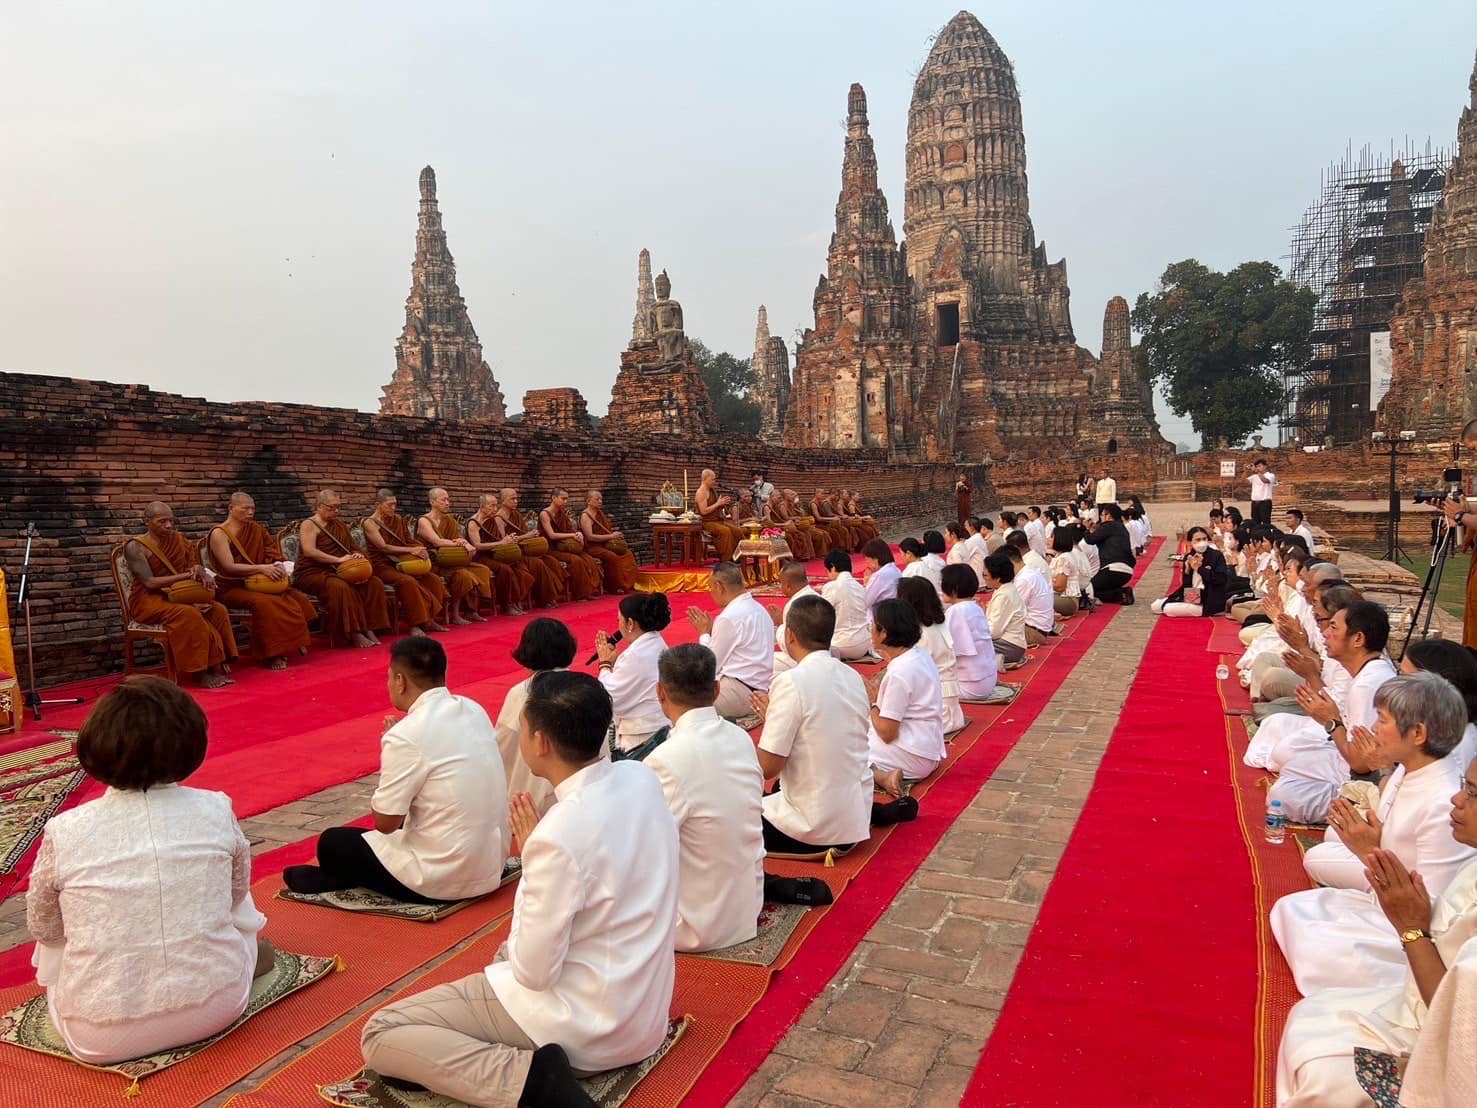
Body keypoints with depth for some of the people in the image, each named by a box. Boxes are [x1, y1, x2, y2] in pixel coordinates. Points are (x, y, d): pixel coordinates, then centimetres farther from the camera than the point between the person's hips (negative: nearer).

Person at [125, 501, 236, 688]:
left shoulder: (178, 539, 10)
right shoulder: (135, 547, -9)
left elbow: (195, 564, 11)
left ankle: (217, 666, -22)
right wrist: (187, 575, -25)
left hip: (178, 596, 6)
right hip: (148, 600, -6)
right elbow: (150, 582, -19)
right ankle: (200, 672, -30)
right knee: (187, 613, -35)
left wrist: (202, 574, -15)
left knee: (218, 609, -21)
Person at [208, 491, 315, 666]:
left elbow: (273, 553, 11)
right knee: (265, 603, -35)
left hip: (255, 584, 6)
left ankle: (293, 644, -13)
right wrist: (260, 568, -29)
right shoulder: (219, 533, -6)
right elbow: (229, 567, -17)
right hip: (231, 588, -6)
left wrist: (279, 567, -13)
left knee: (294, 598, -20)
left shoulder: (255, 529, 13)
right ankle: (271, 654, -26)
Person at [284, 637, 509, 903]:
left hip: (443, 879, -7)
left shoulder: (406, 736, -19)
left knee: (332, 843, 11)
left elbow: (385, 822, -11)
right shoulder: (474, 709, 2)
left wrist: (390, 749, -2)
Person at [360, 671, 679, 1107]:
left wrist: (529, 856, -11)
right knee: (510, 952, 36)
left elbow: (534, 972, -19)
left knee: (380, 1034, 0)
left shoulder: (557, 835, -30)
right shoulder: (642, 778, -7)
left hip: (587, 1026, -8)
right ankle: (537, 1073, 14)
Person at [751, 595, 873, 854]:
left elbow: (767, 767, -19)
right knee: (778, 790, 33)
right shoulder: (853, 676, 2)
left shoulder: (791, 682, -20)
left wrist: (769, 717, -2)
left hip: (815, 831, -7)